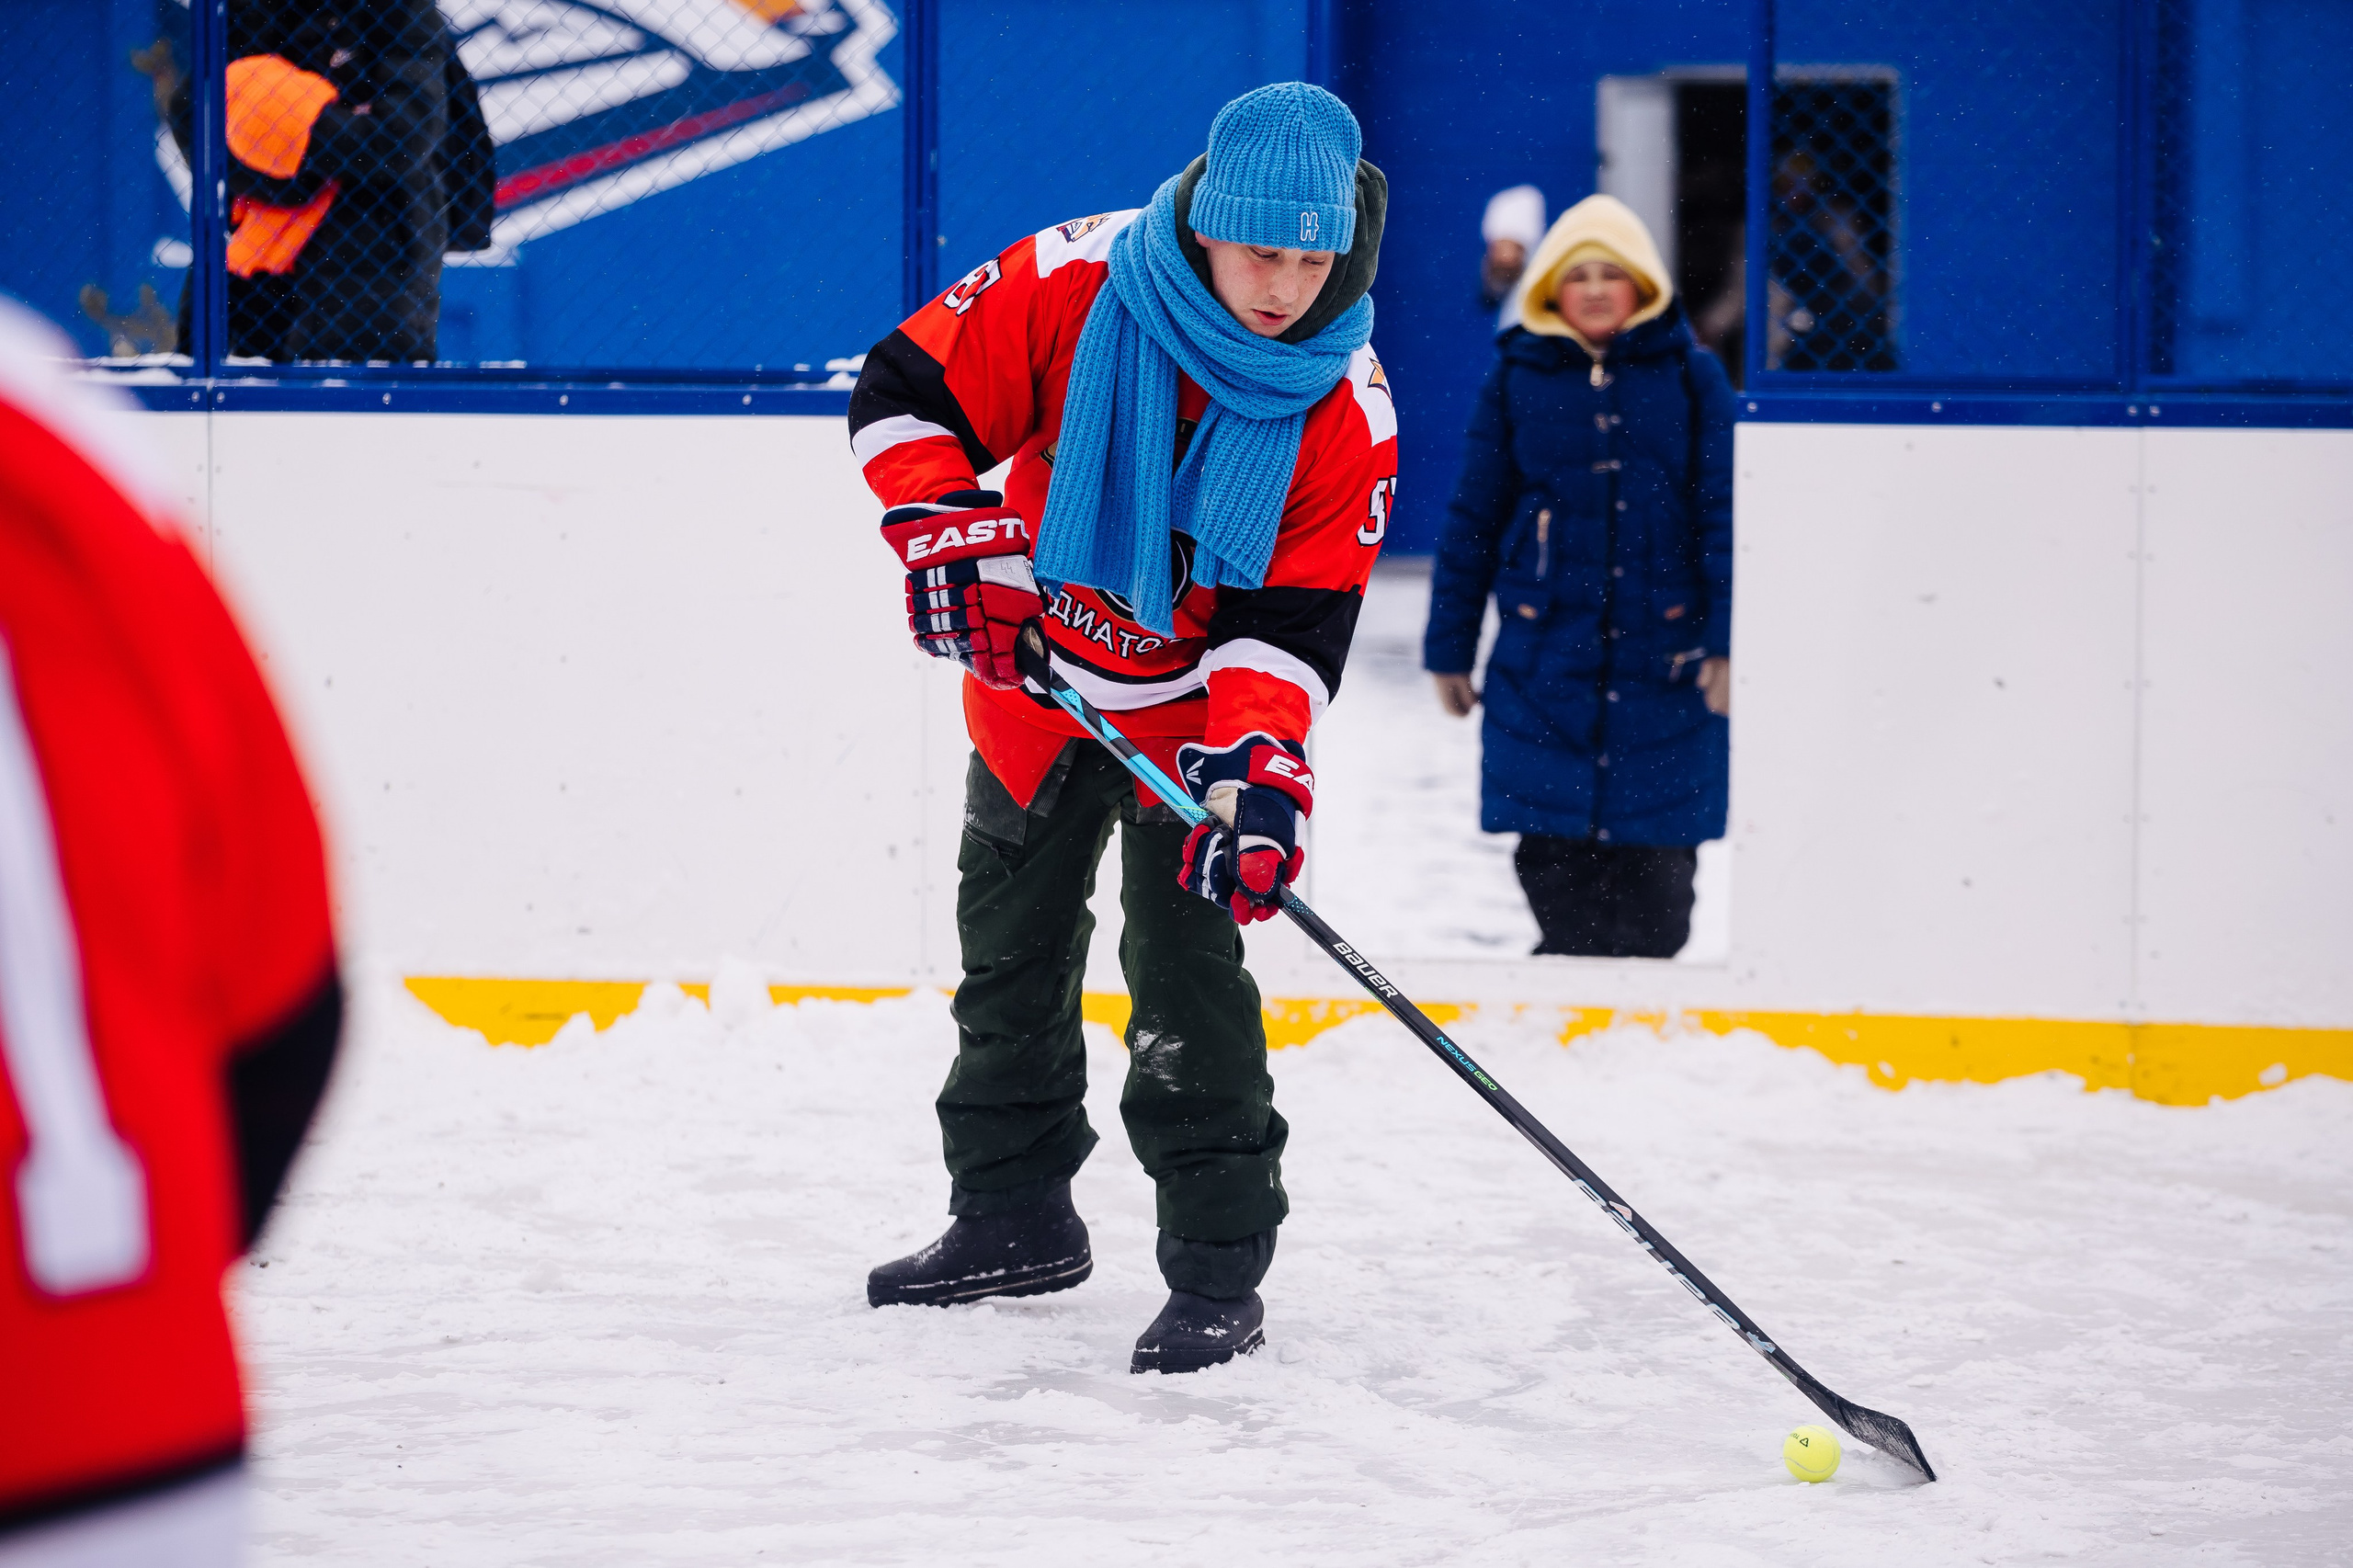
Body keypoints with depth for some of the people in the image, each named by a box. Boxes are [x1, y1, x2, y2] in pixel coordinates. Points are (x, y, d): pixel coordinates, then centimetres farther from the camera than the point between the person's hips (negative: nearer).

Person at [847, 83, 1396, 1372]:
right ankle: (1013, 1216, 33)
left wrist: (1256, 759, -35)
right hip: (1034, 672, 3)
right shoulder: (1074, 286, -24)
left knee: (1186, 965, -14)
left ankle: (1217, 1272, -7)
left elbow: (1291, 622, -21)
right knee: (1010, 949, 15)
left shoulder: (1345, 413, -22)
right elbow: (905, 392, -15)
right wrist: (947, 529, -29)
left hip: (1194, 702, -3)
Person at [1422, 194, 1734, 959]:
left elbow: (1725, 515, 3)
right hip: (1544, 658, 1)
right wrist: (1449, 649, 9)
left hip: (1662, 659, -1)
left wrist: (1728, 643, -6)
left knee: (1655, 856, 0)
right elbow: (1472, 518, 10)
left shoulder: (1690, 376, 4)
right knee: (1553, 854, -3)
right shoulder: (1516, 377, 6)